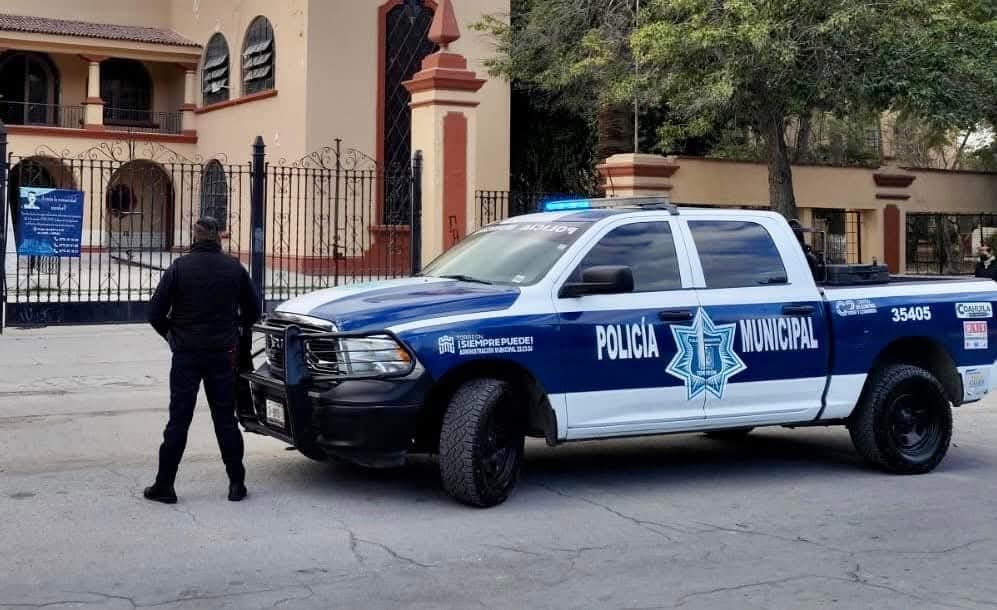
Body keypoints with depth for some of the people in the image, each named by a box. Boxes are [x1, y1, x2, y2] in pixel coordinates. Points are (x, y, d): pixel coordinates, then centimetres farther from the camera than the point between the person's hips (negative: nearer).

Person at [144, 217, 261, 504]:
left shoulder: (180, 267, -8)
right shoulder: (234, 268, 0)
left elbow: (155, 313, -7)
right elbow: (253, 309, 8)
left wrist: (171, 333, 10)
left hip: (186, 354, -2)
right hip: (223, 354, 2)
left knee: (178, 420, 3)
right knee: (225, 419, 9)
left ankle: (164, 485, 6)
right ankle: (236, 483, 11)